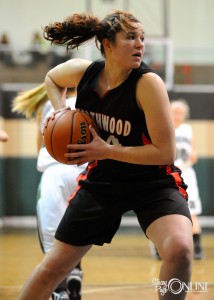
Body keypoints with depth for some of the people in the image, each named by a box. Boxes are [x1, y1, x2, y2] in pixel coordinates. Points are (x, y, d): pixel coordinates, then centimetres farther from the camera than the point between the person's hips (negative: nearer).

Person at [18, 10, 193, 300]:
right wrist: (60, 111, -2)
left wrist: (105, 150, -25)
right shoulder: (82, 71, -10)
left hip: (153, 182, -4)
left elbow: (165, 152, -23)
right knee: (52, 267, 6)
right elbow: (52, 78, 16)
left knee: (179, 248, -32)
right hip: (101, 181, 4)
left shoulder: (147, 82, -23)